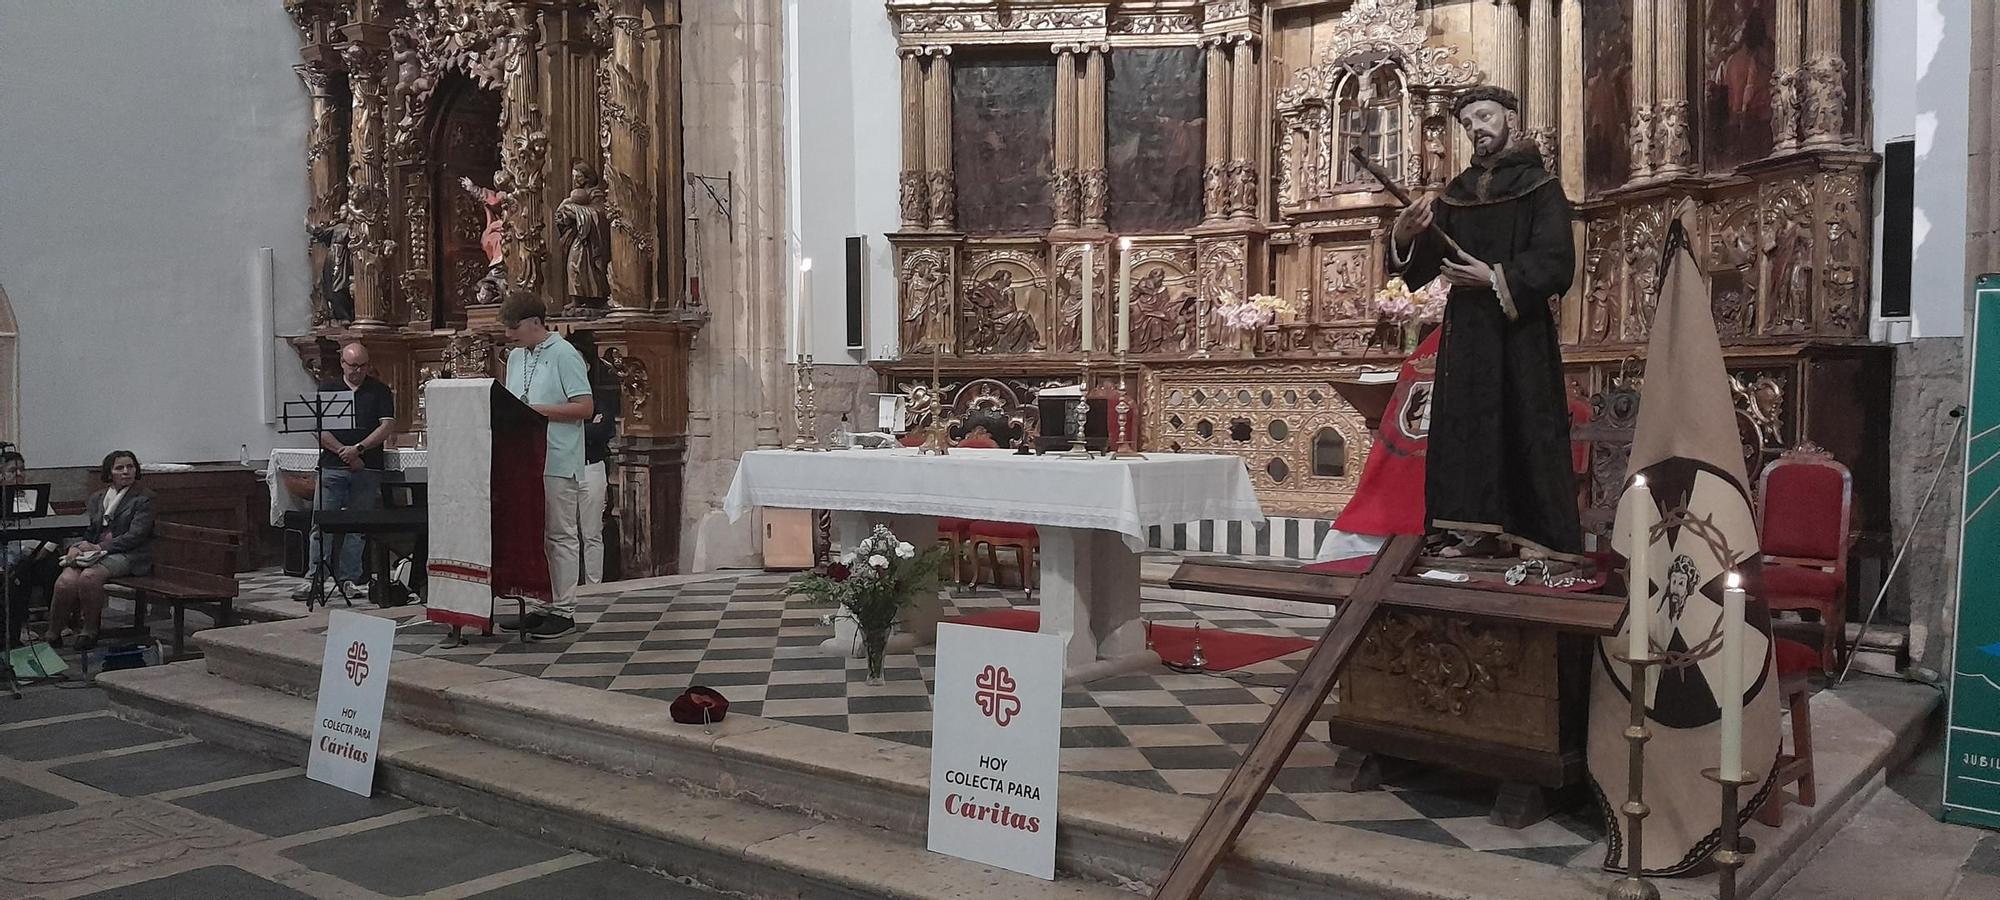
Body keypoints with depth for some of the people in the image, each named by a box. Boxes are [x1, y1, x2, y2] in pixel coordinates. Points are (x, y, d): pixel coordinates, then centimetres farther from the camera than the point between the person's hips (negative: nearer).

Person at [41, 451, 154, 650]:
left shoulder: (143, 499, 4)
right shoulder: (96, 499, 22)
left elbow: (135, 536, -7)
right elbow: (83, 528, 15)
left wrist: (99, 547, -15)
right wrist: (75, 546, -8)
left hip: (126, 555, -5)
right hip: (92, 553, 5)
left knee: (90, 576, -34)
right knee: (66, 581, -26)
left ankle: (89, 631, -18)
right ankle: (52, 633, -14)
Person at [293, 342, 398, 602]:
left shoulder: (380, 391, 9)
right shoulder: (327, 388, 10)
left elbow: (388, 426, -1)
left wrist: (358, 448, -12)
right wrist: (343, 452, -10)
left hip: (367, 470, 0)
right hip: (332, 467, 0)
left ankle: (348, 579, 8)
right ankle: (314, 578, 1)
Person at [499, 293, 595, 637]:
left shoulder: (564, 355, -8)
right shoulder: (515, 357, 16)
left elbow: (585, 407, -13)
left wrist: (539, 410, -17)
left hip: (558, 463, -8)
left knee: (560, 536, -1)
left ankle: (563, 610, 5)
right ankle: (538, 606, 18)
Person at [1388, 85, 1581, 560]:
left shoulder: (1540, 187, -1)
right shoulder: (1456, 194, 13)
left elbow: (1556, 263, -12)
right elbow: (1419, 266, 7)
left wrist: (1496, 278, -19)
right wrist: (1406, 236, -13)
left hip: (1520, 330, -5)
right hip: (1465, 329, 5)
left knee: (1525, 425, -5)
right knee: (1466, 423, 3)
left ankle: (1539, 534, -1)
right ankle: (1481, 529, 9)